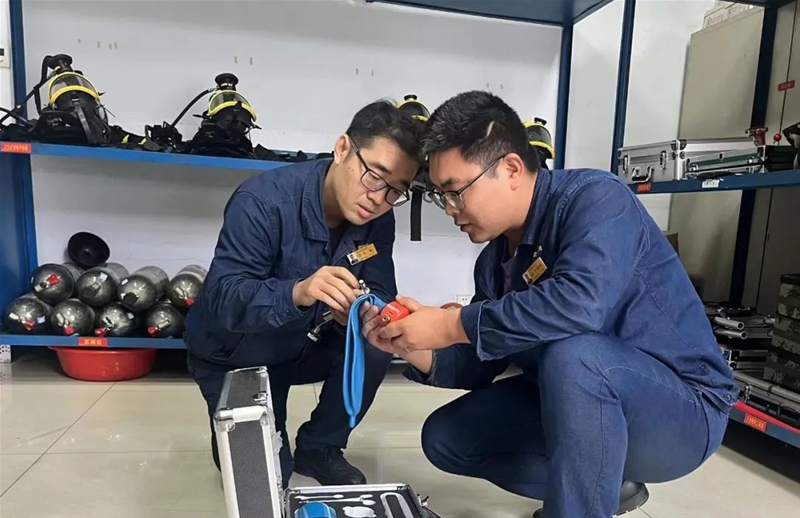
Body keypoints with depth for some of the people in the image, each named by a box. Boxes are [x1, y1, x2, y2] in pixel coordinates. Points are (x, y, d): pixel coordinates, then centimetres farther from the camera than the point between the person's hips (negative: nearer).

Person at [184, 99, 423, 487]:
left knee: (374, 344, -23)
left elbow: (380, 294, -16)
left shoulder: (377, 220, -14)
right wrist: (298, 292, -53)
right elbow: (221, 300, -34)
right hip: (235, 355, -4)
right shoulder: (264, 201, -30)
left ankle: (318, 448, 1)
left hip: (307, 345, 4)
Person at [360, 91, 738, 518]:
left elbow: (579, 304, -39)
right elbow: (478, 367, 4)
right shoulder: (494, 260, 1)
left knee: (571, 355, -38)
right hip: (574, 402, 8)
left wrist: (451, 325, -30)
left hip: (683, 405, -7)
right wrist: (413, 349, -14)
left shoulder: (593, 199, -20)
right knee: (444, 438, 3)